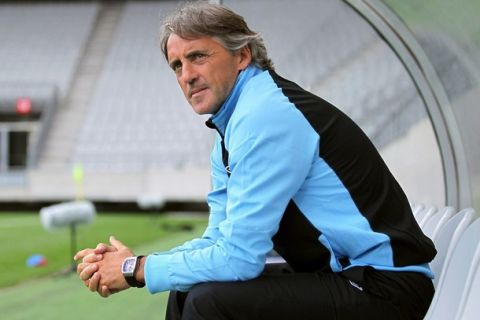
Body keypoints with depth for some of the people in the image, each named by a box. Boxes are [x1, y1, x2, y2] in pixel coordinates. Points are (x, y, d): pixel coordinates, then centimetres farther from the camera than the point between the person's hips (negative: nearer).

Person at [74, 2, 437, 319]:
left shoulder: (265, 116, -19)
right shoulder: (233, 125, 11)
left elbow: (238, 255, -21)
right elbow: (221, 240, 14)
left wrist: (138, 270, -9)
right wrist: (129, 263, 1)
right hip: (342, 273, 10)